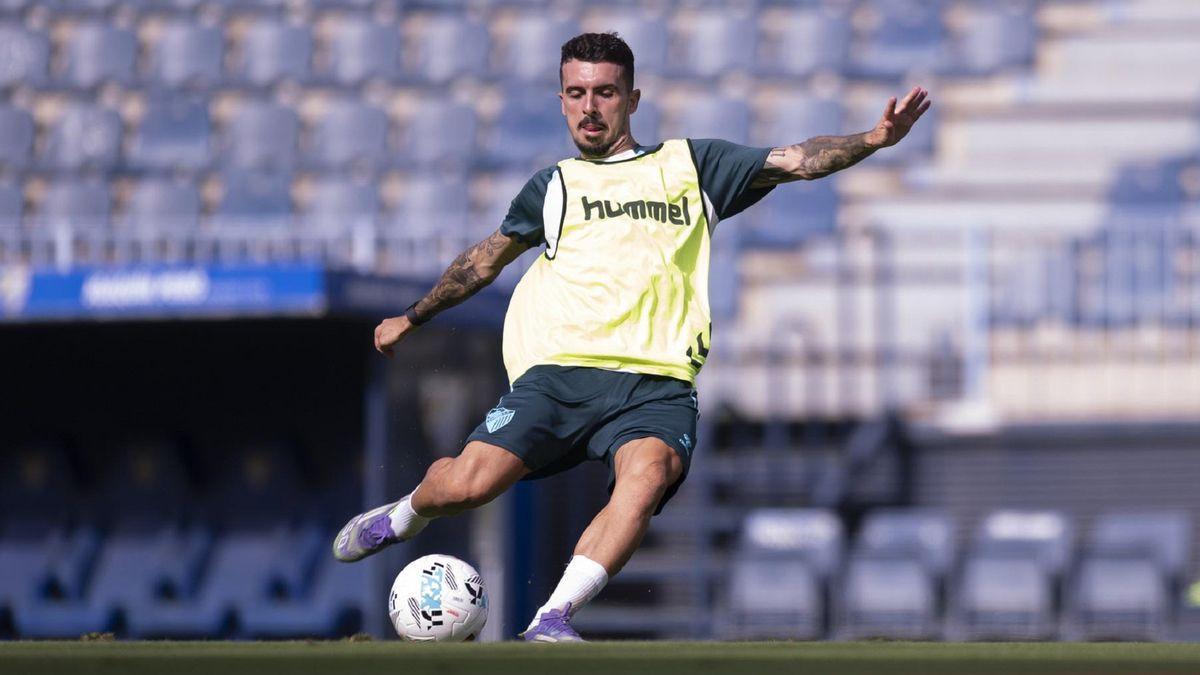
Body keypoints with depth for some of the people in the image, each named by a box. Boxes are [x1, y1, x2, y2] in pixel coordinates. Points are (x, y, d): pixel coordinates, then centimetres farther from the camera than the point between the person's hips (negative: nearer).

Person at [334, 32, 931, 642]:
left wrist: (872, 140, -4)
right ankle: (405, 515, 17)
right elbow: (486, 258, 40)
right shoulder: (554, 186, 26)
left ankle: (554, 618, -34)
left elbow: (794, 161, 13)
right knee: (468, 484, -19)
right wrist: (412, 317, 47)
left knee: (647, 477, -34)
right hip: (560, 370, 1)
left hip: (658, 381, -1)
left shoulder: (691, 165, 22)